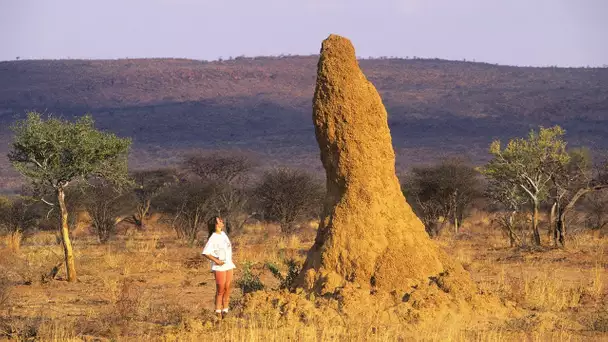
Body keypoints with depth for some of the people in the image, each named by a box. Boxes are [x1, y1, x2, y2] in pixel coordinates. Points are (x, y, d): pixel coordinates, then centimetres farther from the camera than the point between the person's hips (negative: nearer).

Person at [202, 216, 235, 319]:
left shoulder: (223, 234, 11)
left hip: (228, 265, 8)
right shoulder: (213, 238, -14)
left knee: (228, 288, 7)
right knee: (220, 290, -4)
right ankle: (218, 313, 3)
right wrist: (216, 260, -20)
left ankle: (225, 311, 15)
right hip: (220, 267, -7)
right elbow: (205, 253, -20)